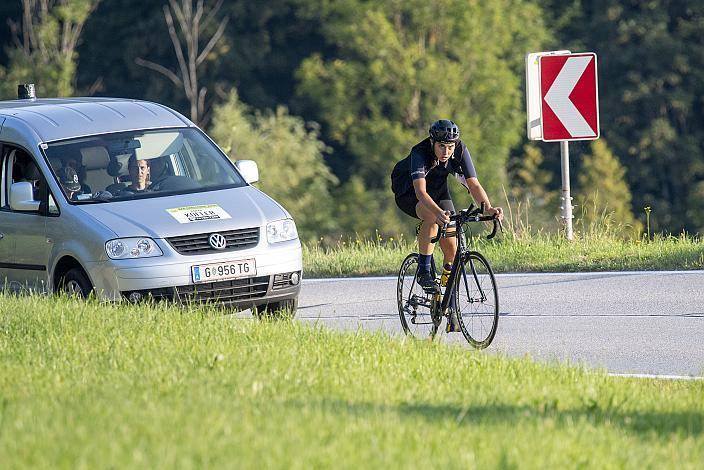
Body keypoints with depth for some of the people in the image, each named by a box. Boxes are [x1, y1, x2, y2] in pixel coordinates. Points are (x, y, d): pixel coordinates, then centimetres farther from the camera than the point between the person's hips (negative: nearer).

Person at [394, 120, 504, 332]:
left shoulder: (460, 151, -24)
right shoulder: (419, 152, -35)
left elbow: (473, 184, -30)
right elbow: (421, 191, -47)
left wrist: (488, 207, -48)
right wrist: (438, 211, -65)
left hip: (439, 191, 4)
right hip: (409, 194, -4)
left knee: (451, 248, -8)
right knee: (431, 216, -38)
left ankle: (450, 309, 2)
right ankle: (424, 272, -26)